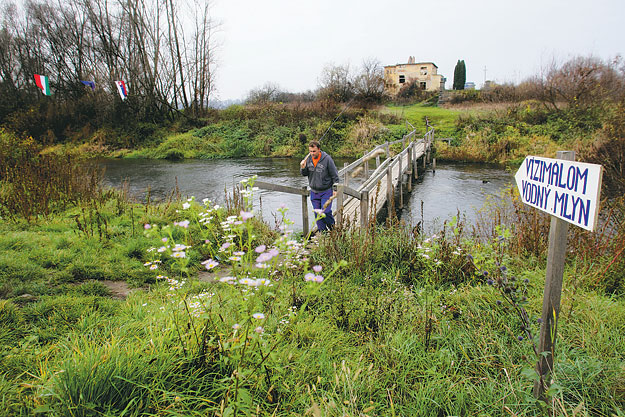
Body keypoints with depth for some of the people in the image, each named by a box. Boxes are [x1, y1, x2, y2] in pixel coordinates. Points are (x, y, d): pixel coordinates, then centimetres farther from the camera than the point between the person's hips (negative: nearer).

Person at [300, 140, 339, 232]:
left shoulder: (327, 159, -14)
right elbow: (304, 174, 9)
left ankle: (332, 227, 19)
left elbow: (335, 175, -7)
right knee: (317, 213, 8)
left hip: (326, 191, -4)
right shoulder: (308, 158, -1)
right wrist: (303, 168, -13)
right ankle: (322, 231, 21)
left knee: (326, 211, -8)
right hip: (314, 192, 5)